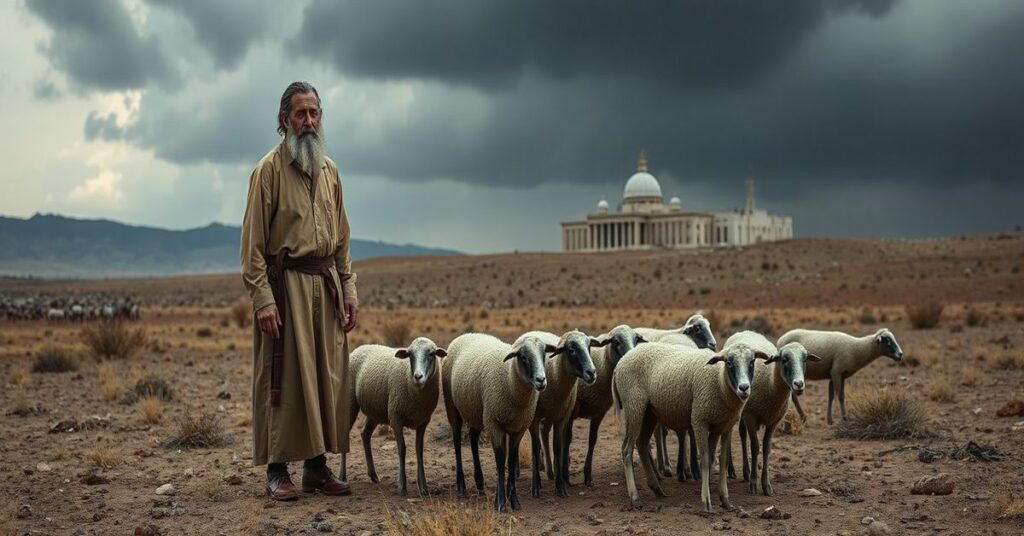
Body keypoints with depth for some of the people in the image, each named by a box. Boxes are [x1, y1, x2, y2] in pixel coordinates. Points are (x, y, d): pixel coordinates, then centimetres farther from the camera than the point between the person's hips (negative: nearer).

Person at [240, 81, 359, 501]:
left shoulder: (329, 170, 14)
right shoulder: (270, 168, -5)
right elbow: (253, 241, -9)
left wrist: (348, 289, 11)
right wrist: (262, 299, -17)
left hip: (327, 283, 6)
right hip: (286, 283, -6)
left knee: (326, 375, 6)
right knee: (284, 376, -4)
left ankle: (317, 466, 15)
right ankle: (277, 471, 3)